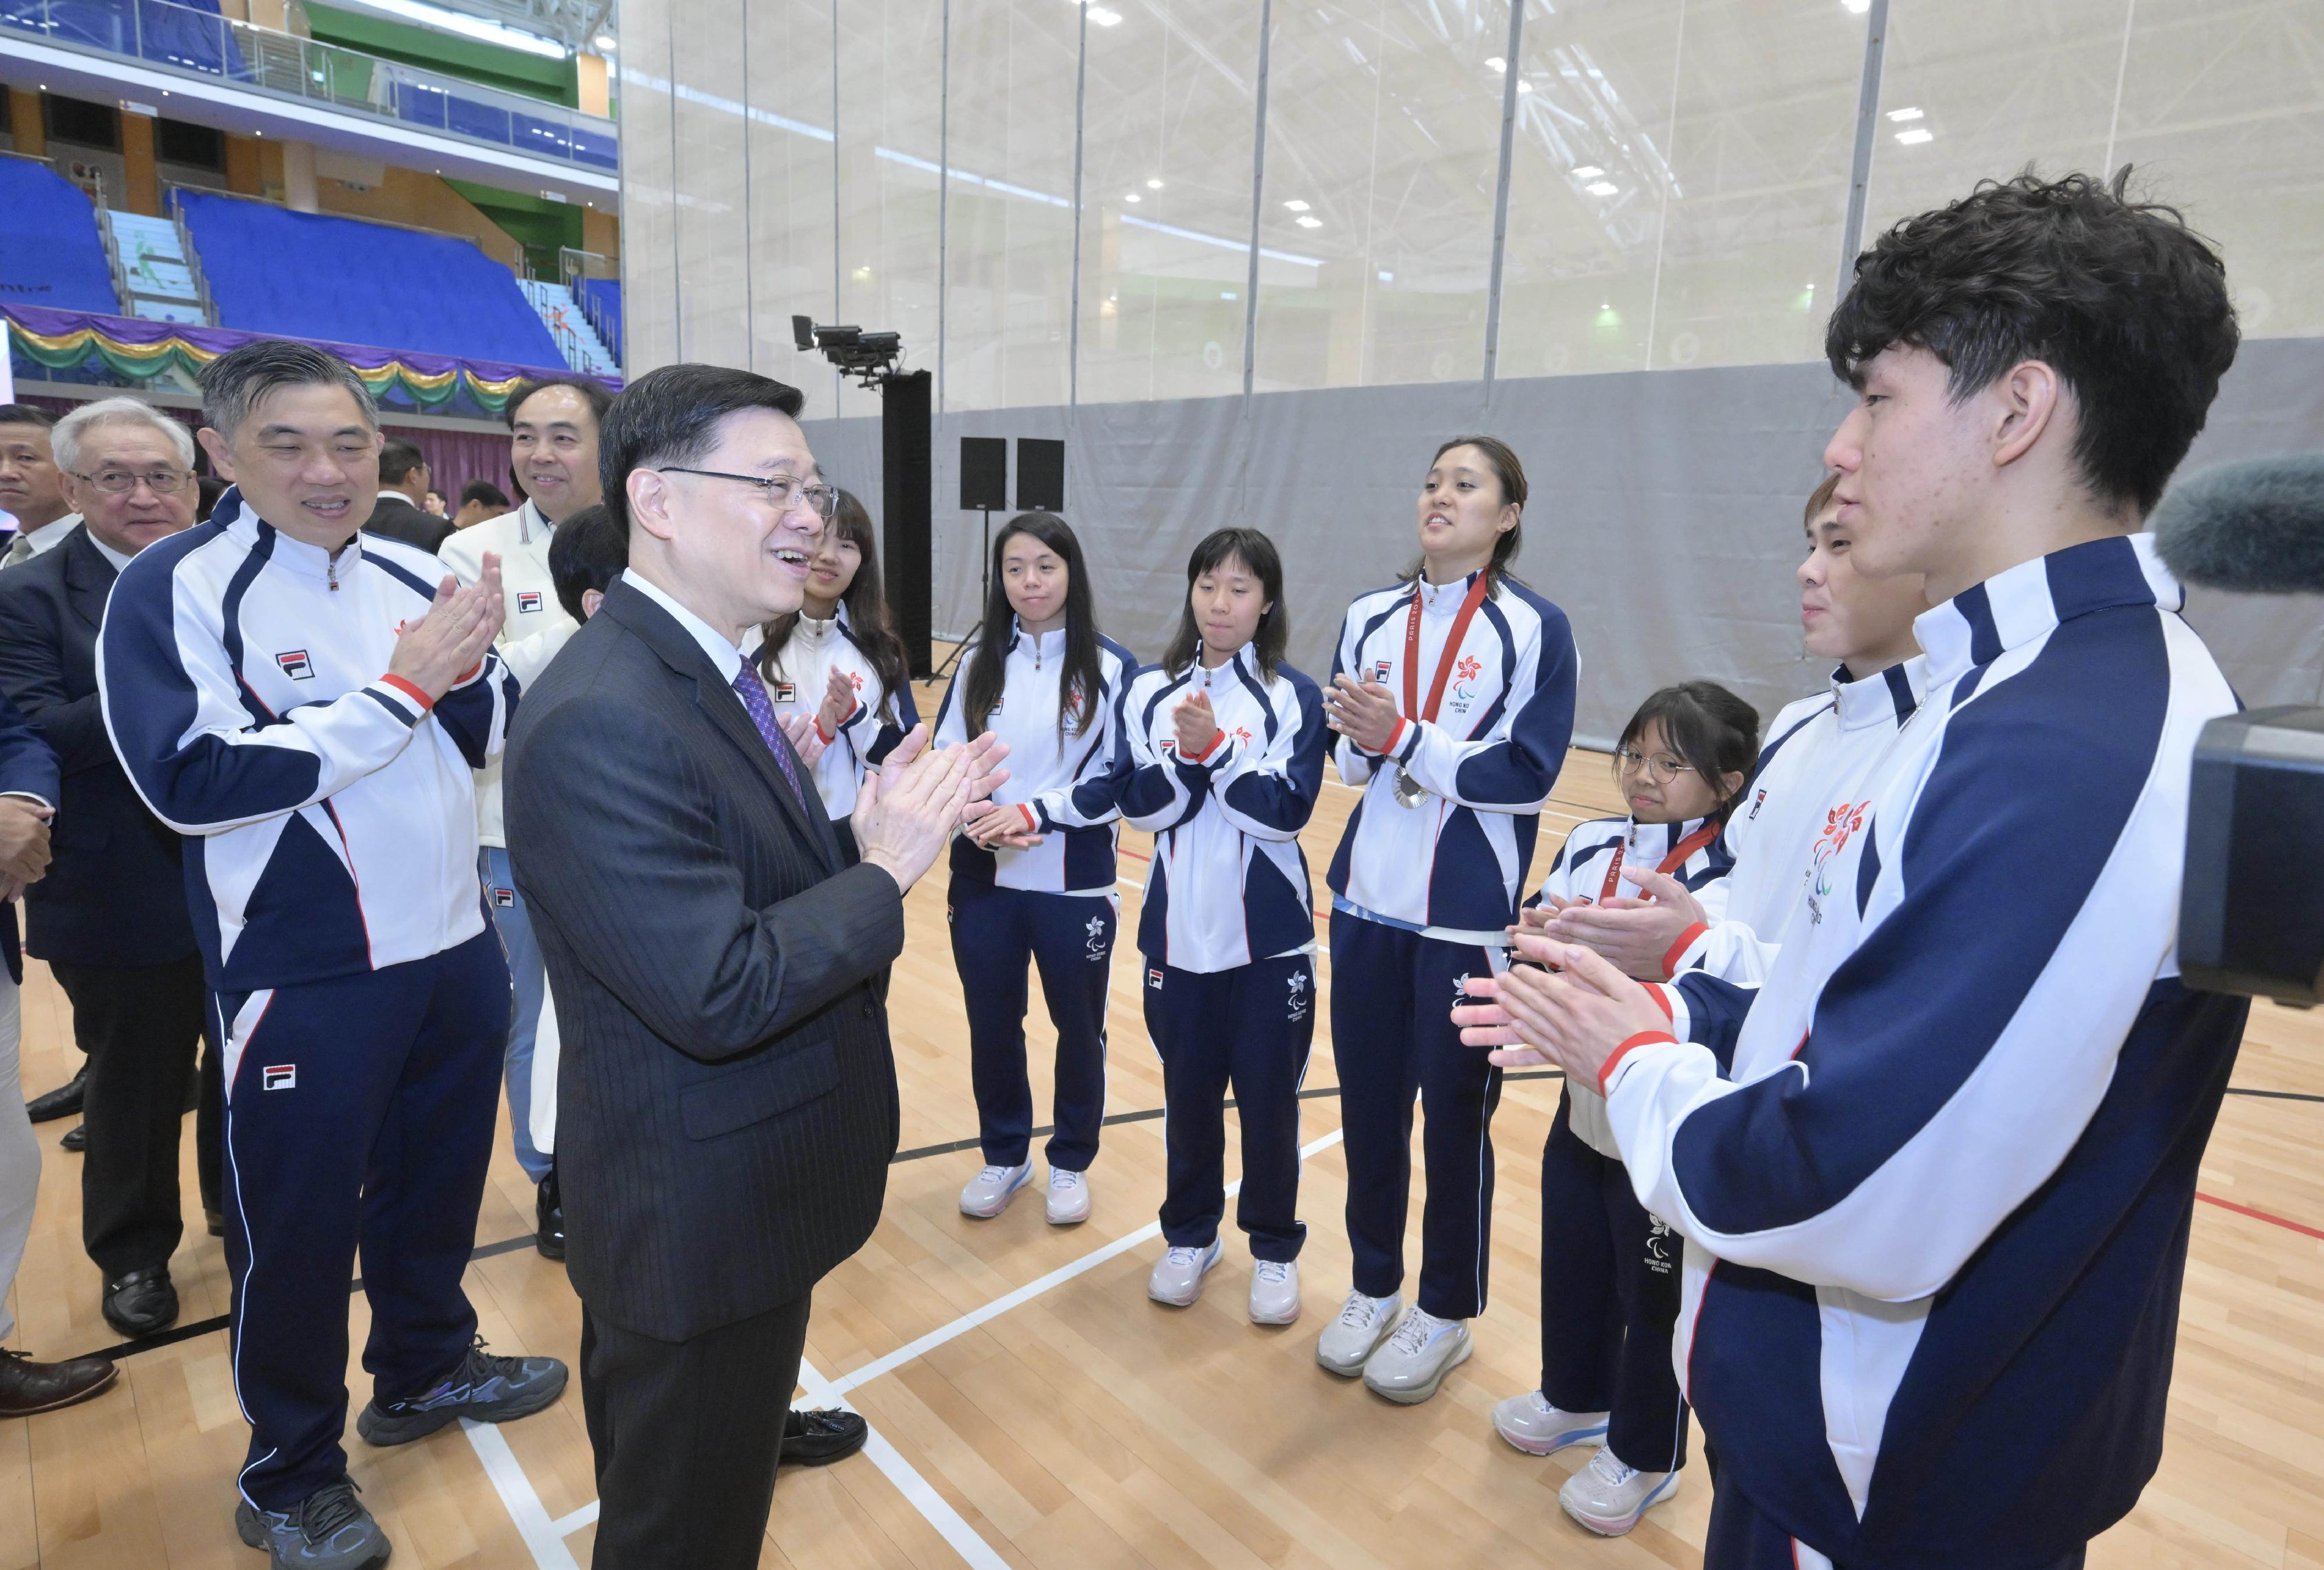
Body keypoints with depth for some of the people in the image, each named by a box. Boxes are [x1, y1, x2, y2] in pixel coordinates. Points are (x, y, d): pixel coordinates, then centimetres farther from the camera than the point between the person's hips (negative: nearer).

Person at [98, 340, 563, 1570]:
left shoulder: (414, 578, 3)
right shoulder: (176, 588, -11)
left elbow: (501, 733, 6)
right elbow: (192, 780, -21)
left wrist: (464, 671, -15)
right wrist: (399, 688, -23)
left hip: (454, 948, 5)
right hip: (303, 977, -5)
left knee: (439, 1179, 22)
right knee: (298, 1223, 11)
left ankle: (426, 1367, 47)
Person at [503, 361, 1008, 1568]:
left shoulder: (710, 673, 5)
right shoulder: (600, 722, -28)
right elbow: (719, 995, -31)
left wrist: (866, 840, -8)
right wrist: (886, 871, -20)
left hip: (749, 1198, 9)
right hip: (697, 1228, -9)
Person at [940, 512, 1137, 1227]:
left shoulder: (1110, 667, -7)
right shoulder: (979, 664, 4)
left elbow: (1120, 782, -9)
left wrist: (1035, 813, -20)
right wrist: (976, 820, -16)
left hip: (1075, 886, -3)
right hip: (983, 882, 3)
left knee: (1079, 1027, 13)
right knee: (991, 1025, 14)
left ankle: (1071, 1162, 35)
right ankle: (1004, 1156, 37)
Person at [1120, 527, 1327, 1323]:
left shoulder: (1293, 696, -4)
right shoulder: (1151, 691, 2)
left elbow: (1288, 810, -13)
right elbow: (1139, 806, -5)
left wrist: (1215, 749, -23)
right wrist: (1184, 756, -21)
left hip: (1269, 935, -2)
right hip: (1177, 931, 2)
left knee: (1269, 1096, 8)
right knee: (1188, 1093, 14)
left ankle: (1275, 1249, 30)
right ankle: (1190, 1235, 36)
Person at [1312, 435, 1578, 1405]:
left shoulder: (1535, 627, -6)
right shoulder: (1369, 618, 8)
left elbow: (1527, 773, -12)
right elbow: (1343, 755, 9)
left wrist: (1404, 738, -18)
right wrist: (1360, 740, -13)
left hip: (1467, 915, -4)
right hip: (1367, 903, 4)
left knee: (1455, 1116, 8)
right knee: (1368, 1103, 13)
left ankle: (1445, 1313, 29)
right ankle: (1374, 1287, 34)